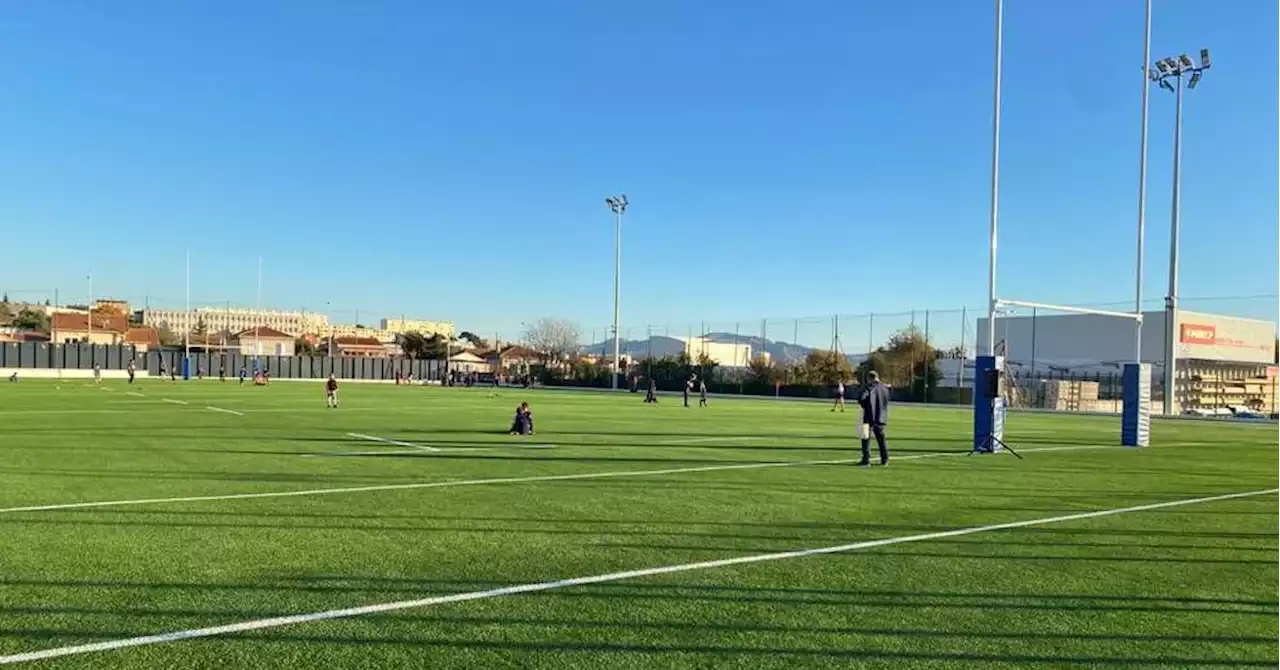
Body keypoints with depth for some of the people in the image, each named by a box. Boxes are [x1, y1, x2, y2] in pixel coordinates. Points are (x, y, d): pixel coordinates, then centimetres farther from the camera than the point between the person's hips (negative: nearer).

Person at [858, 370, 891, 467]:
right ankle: (885, 460, 19)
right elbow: (886, 402, 17)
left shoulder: (868, 387, -10)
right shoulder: (885, 389, 9)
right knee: (881, 439, 16)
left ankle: (866, 460, -6)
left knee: (866, 439, -2)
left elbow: (861, 399, -20)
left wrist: (865, 406, -1)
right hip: (881, 418, 6)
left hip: (870, 417, -6)